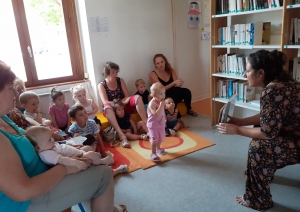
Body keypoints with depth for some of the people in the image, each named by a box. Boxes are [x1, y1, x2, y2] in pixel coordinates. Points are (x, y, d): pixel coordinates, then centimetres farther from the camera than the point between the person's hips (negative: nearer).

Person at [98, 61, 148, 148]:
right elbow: (105, 102, -17)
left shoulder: (120, 80, 3)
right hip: (112, 109, -3)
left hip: (123, 107, 3)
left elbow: (127, 97, -1)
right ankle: (122, 136, -53)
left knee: (137, 97, -24)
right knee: (107, 107, -40)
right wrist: (120, 102, -26)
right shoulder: (101, 85, -5)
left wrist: (122, 102, -22)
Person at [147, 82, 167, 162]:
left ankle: (158, 148, 46)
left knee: (161, 138, 21)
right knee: (154, 139, -5)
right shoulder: (152, 104, -28)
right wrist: (161, 105, -39)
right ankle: (153, 154, 9)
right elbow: (156, 114, -38)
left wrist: (164, 120, 17)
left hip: (161, 124, 8)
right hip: (153, 125, -8)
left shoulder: (161, 102, -3)